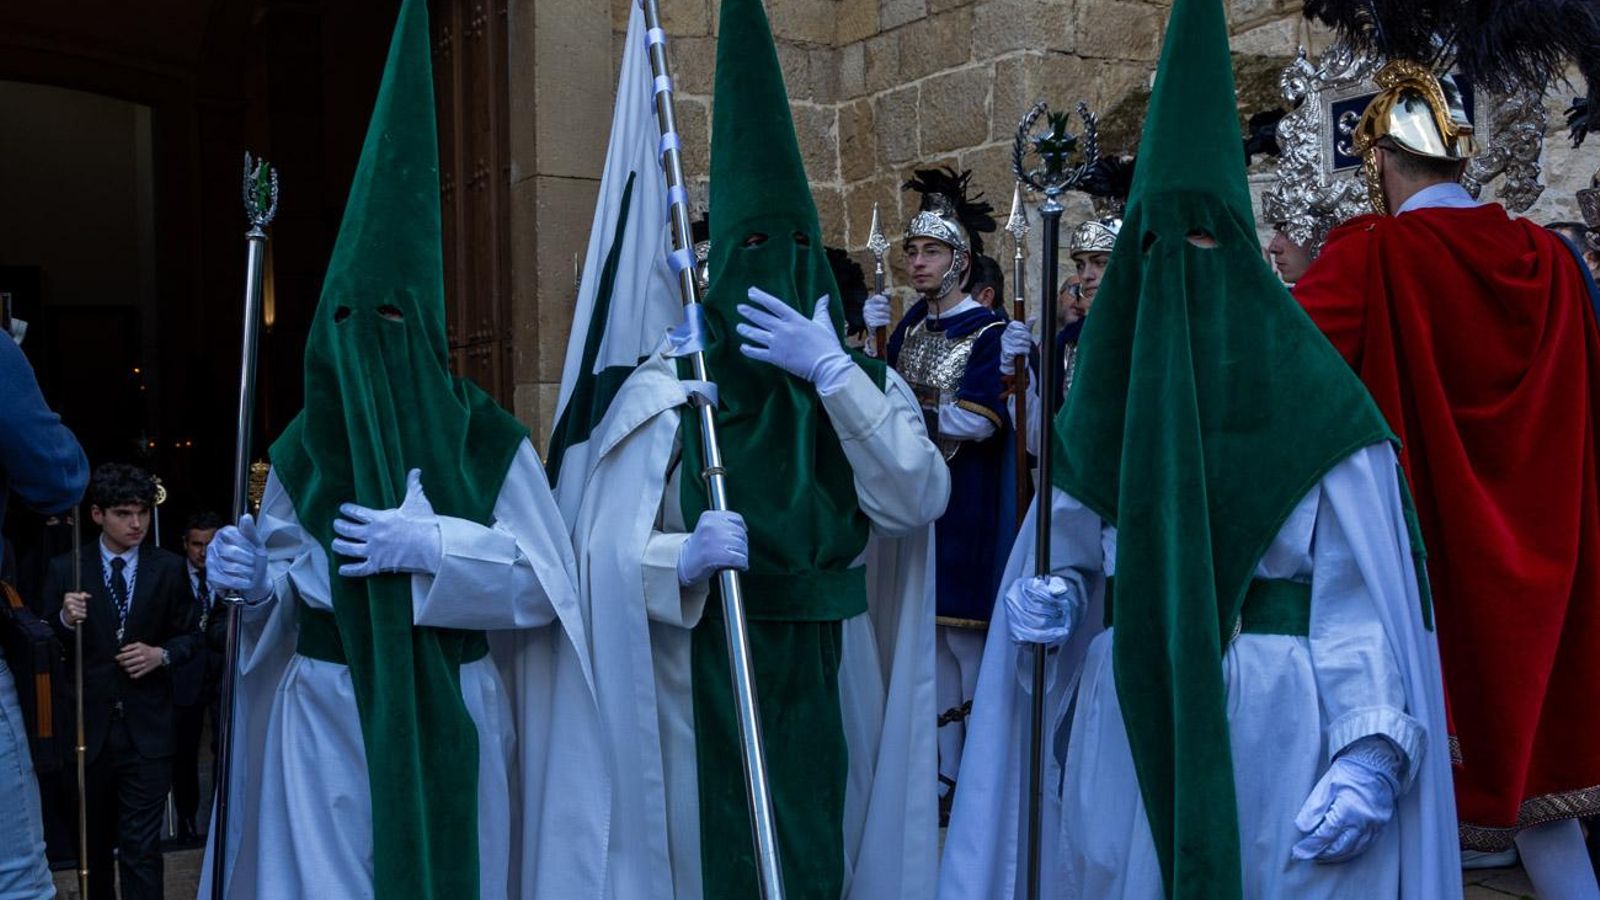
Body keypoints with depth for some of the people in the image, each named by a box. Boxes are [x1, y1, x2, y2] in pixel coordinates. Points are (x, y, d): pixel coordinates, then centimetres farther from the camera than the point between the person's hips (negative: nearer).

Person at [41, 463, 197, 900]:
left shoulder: (169, 568, 2)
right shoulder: (65, 569, 1)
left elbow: (190, 636, 8)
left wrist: (161, 655, -12)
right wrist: (65, 619, -18)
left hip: (147, 728, -1)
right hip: (88, 725, 1)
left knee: (141, 847, -5)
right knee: (94, 840, 16)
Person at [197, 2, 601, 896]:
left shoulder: (486, 437, -5)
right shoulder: (303, 446, 3)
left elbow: (548, 581, -9)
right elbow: (285, 600, 9)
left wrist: (433, 545, -20)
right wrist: (251, 580, -12)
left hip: (449, 720, -2)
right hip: (326, 716, 2)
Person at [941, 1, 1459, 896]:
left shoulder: (1310, 391, -5)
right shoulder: (1113, 381, 8)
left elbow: (1359, 591, -9)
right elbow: (1074, 553, 13)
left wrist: (1372, 749, -17)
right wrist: (1047, 598, -8)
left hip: (1276, 715, -3)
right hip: (1134, 713, 4)